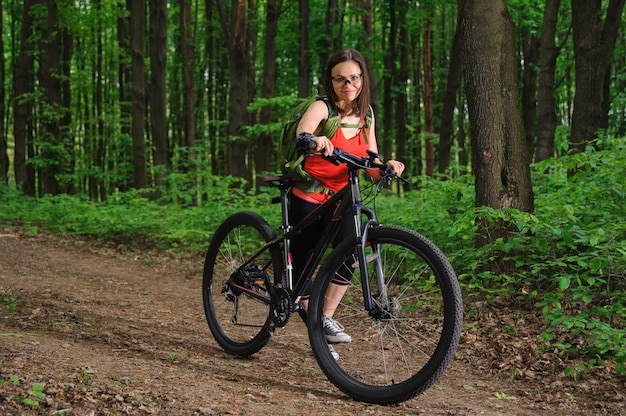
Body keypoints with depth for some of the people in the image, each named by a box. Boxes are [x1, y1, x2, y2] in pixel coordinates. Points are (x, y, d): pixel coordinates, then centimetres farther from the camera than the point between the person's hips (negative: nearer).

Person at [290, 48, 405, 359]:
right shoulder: (322, 108, -14)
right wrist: (315, 140, -61)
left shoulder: (366, 115, 2)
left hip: (340, 198, 4)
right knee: (303, 263, -1)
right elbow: (302, 131, -38)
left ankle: (326, 318, -3)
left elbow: (371, 167, 0)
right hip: (308, 196, -4)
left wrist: (387, 167, -23)